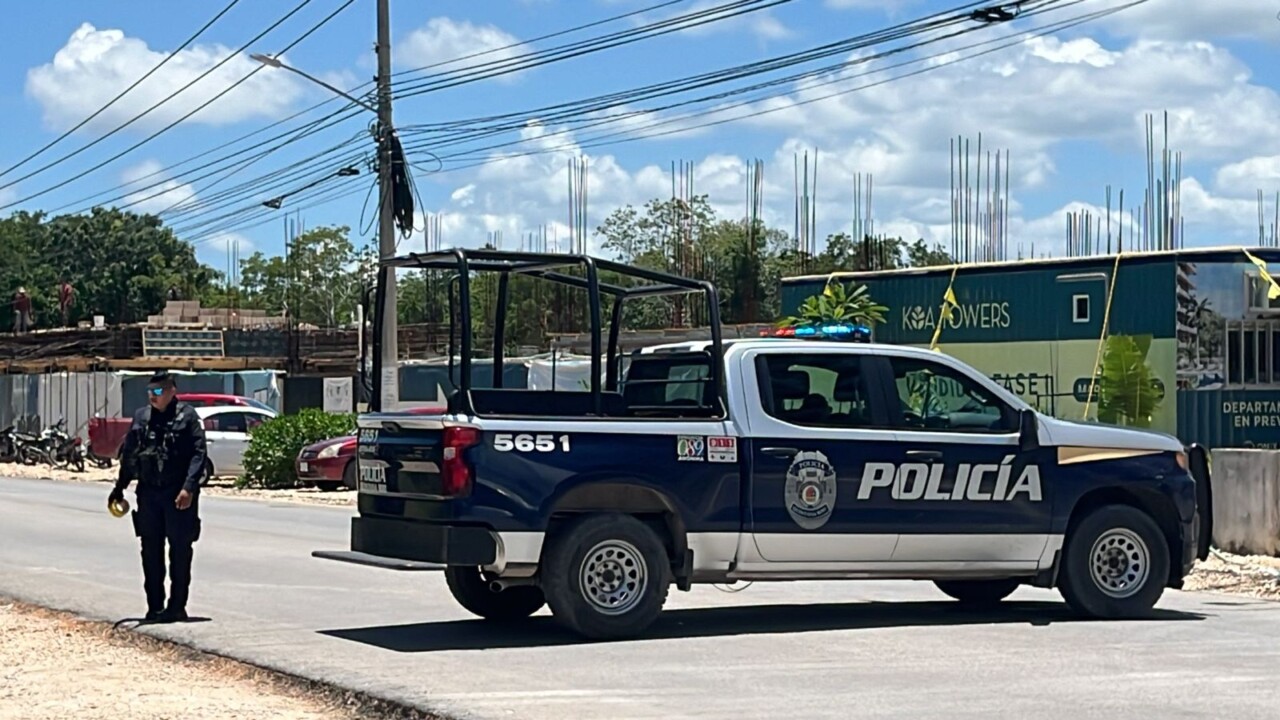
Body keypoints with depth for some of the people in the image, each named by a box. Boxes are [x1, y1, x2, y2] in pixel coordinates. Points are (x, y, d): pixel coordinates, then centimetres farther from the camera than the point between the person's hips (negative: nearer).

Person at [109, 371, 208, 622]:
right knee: (150, 551, 8)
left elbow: (199, 453, -11)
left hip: (178, 495, -5)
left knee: (180, 550, 0)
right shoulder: (141, 417, 10)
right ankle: (155, 606, 16)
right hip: (148, 493, 5)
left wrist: (189, 487, -20)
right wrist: (119, 488, 15)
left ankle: (177, 606, 7)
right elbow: (128, 454, 17)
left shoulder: (187, 416, -5)